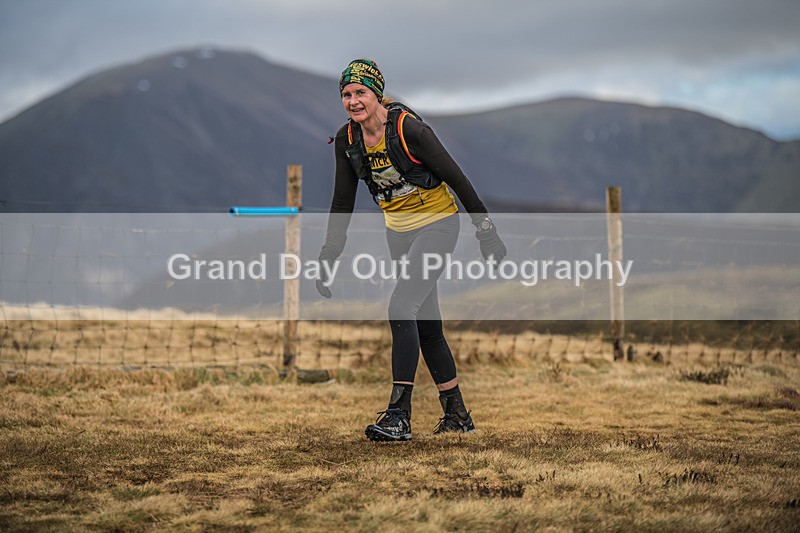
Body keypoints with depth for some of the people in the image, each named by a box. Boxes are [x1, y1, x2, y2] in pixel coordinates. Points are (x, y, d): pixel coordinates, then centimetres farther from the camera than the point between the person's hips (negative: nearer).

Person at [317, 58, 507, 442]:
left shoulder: (409, 129, -22)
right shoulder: (347, 140, -4)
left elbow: (455, 177, -15)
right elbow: (342, 202, 5)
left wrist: (486, 231, -11)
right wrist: (327, 258, 2)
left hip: (437, 224, -7)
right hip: (399, 232, 7)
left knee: (401, 307, -21)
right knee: (425, 324, 9)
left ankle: (399, 416, -21)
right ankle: (457, 416, 22)